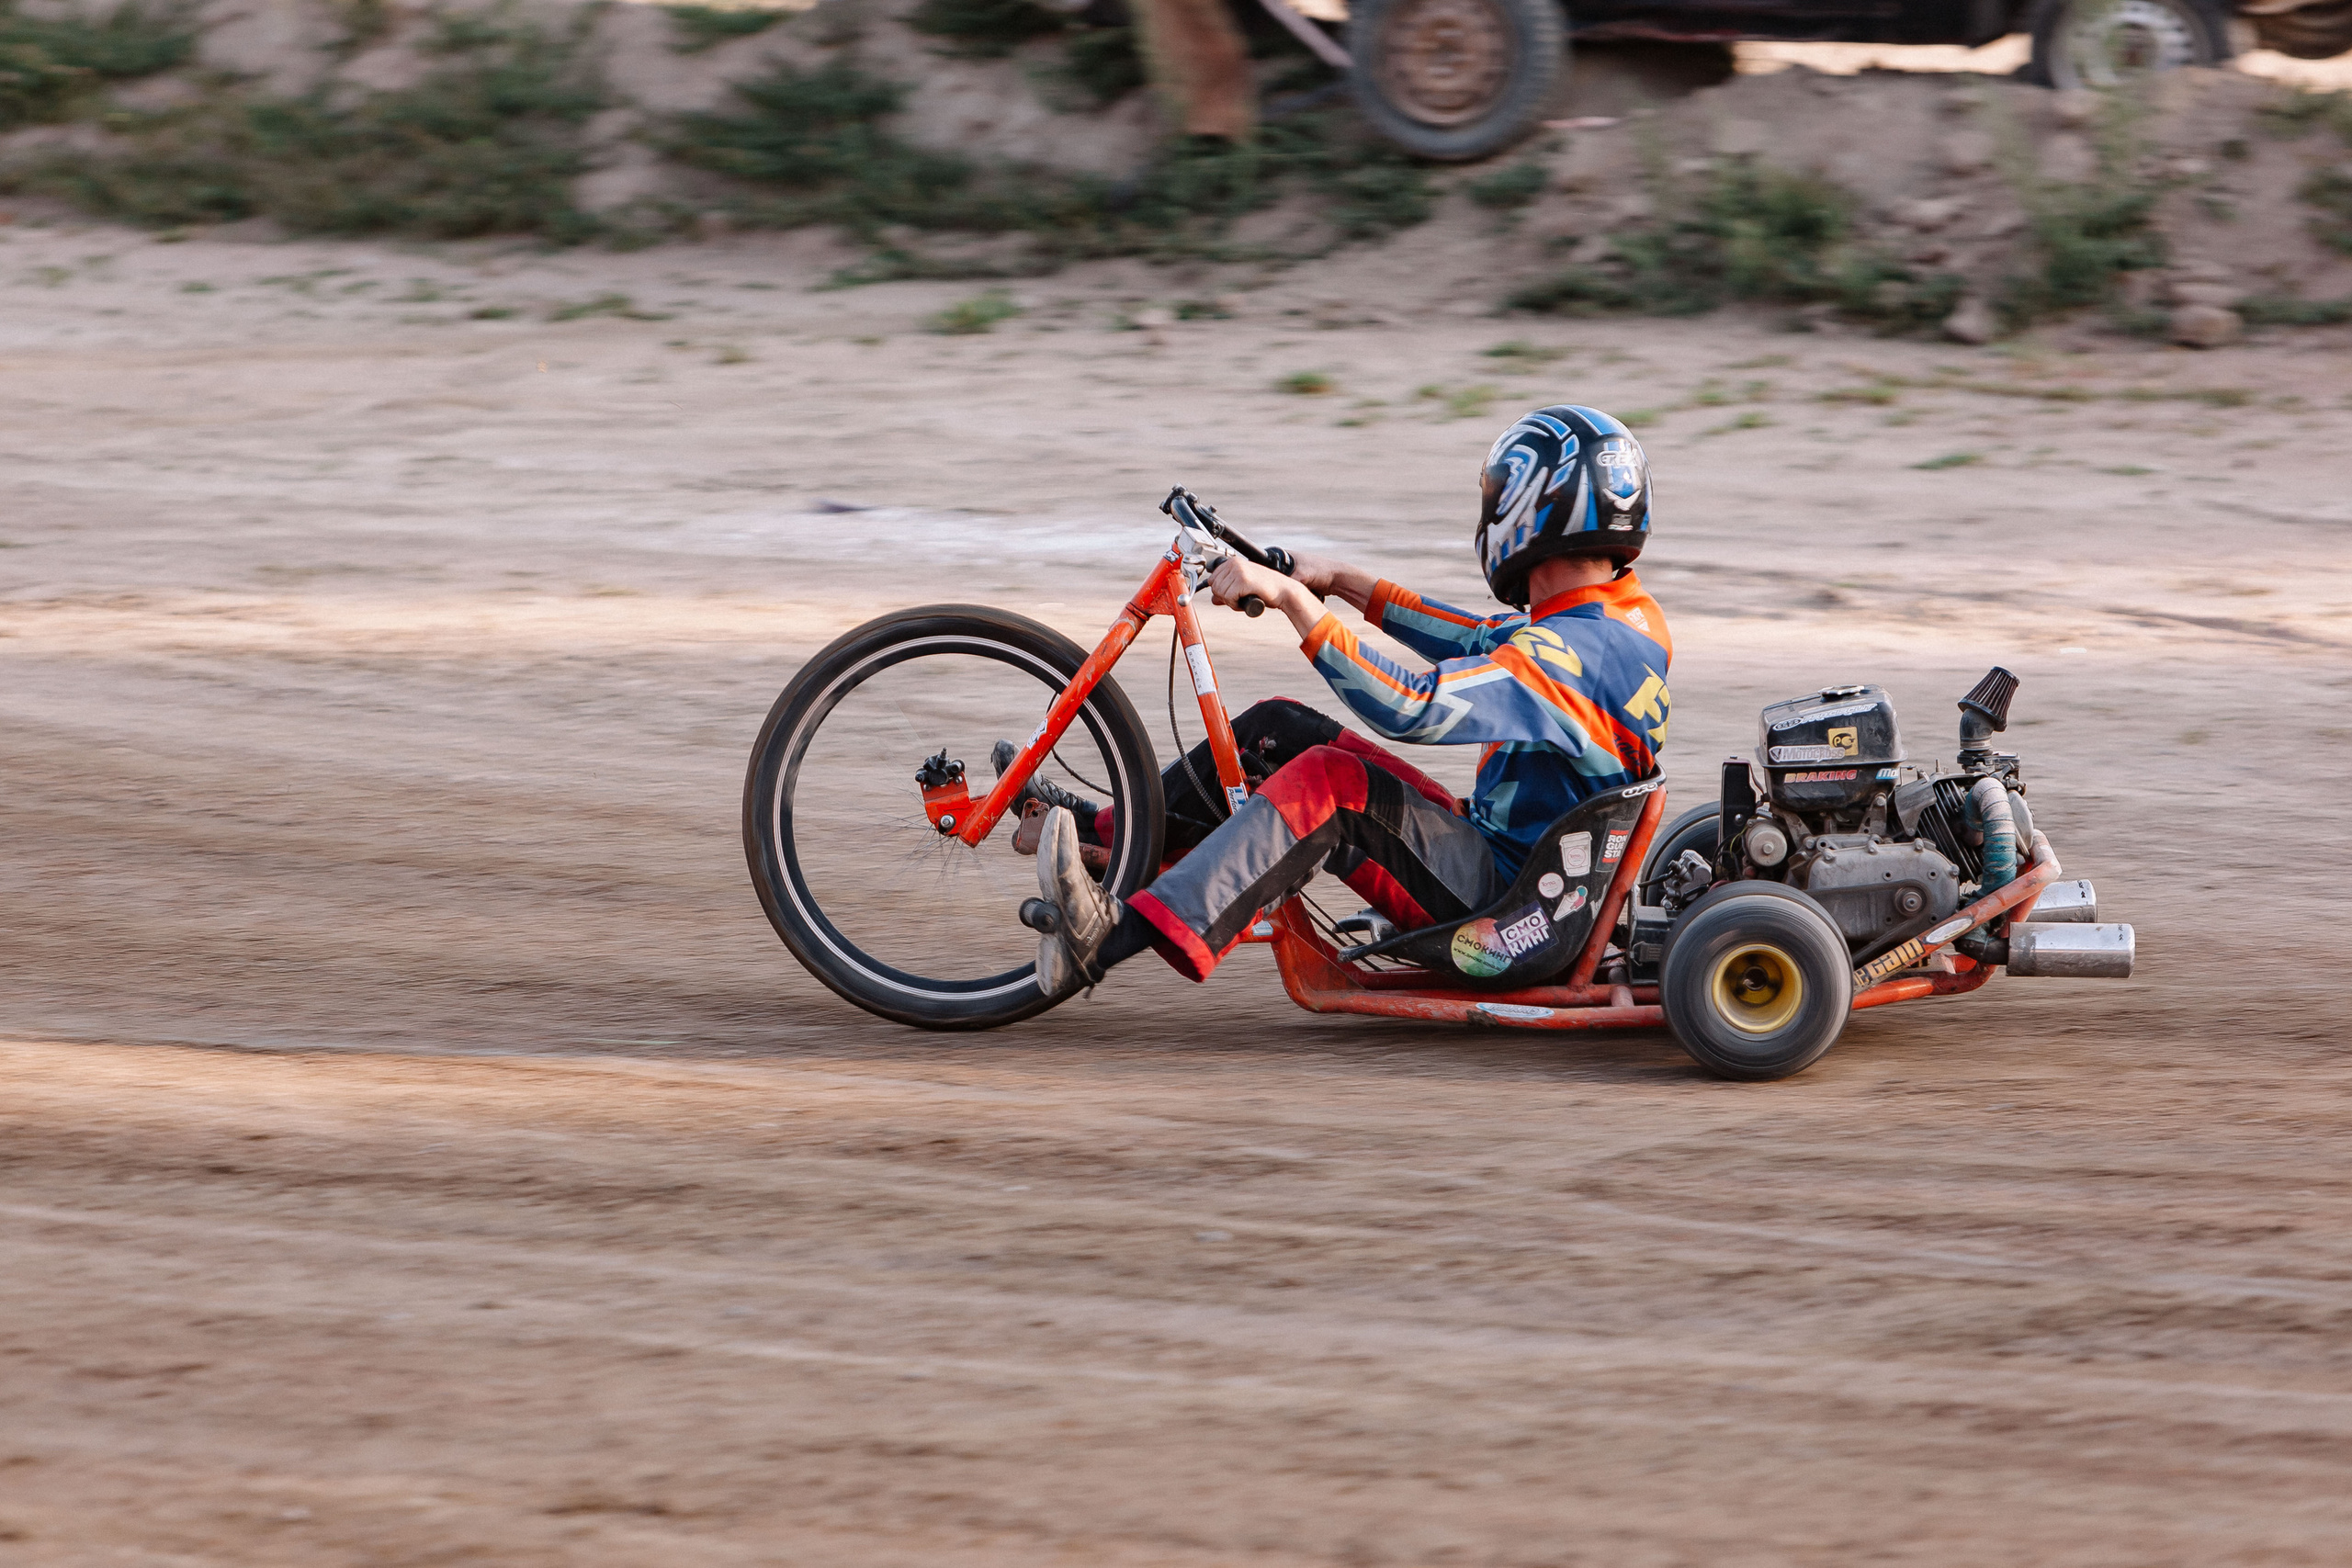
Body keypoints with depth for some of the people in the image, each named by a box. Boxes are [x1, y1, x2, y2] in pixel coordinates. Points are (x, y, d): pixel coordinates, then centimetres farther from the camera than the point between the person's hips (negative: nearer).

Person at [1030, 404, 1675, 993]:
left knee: (1331, 783, -31)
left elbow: (1407, 706, -34)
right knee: (1278, 728, 6)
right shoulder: (1628, 614, 7)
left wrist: (1291, 597, -30)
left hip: (1499, 900, -10)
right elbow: (1486, 645, 22)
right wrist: (1344, 581, 18)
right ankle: (1101, 836, 10)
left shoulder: (1569, 655, -24)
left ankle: (1116, 937, -42)